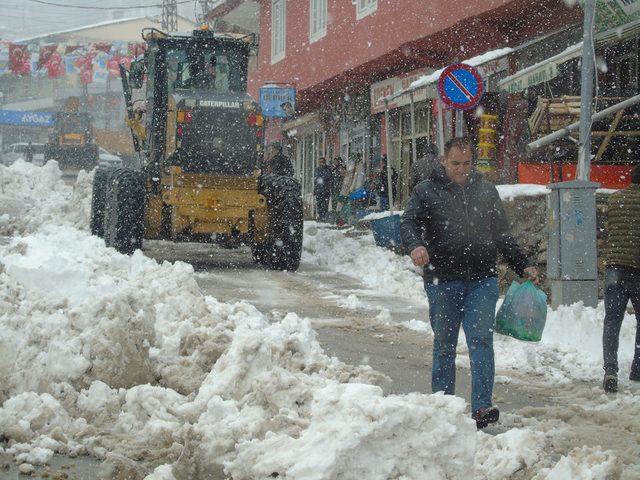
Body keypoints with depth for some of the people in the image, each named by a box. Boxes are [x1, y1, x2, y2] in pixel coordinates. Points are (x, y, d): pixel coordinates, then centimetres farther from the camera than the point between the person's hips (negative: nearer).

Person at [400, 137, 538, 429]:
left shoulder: (486, 192, 16)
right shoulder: (426, 191, 7)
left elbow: (503, 236, 22)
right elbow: (409, 223, -6)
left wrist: (523, 266, 17)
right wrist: (415, 246, -27)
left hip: (482, 279, 1)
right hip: (442, 281, -1)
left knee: (481, 340, -10)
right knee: (444, 345, 5)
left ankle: (482, 407, -15)